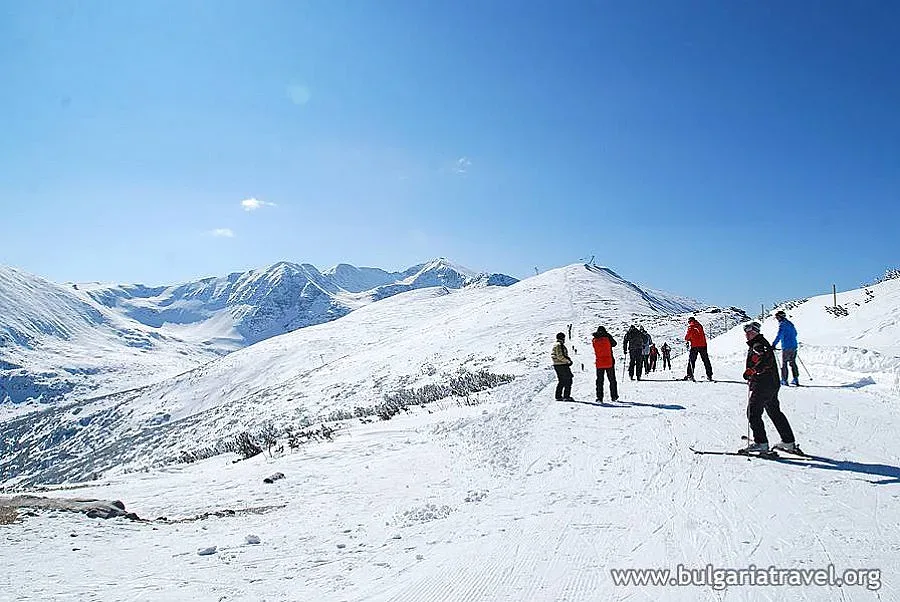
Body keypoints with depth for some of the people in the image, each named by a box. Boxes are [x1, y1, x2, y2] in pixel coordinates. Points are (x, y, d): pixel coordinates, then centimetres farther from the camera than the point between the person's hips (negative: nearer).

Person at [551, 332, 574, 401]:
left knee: (561, 381, 14)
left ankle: (558, 396, 14)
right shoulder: (559, 345, -14)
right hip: (562, 365, -10)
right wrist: (568, 361, -13)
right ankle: (566, 396, -7)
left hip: (556, 365, 10)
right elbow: (560, 356, -21)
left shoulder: (555, 344, 16)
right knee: (568, 380, -5)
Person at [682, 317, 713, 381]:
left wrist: (688, 339, 14)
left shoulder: (690, 327, -2)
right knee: (706, 360, 9)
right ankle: (709, 375, 9)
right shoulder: (700, 325, 13)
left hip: (694, 346, -4)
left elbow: (686, 337, -9)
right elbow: (703, 335, 19)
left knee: (691, 360, 1)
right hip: (703, 345, 4)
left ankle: (690, 375, -7)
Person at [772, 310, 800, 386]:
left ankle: (784, 380, -3)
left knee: (784, 363, -3)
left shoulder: (782, 324, -10)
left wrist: (774, 344, -26)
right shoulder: (790, 323, 16)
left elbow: (779, 335, -22)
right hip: (794, 346, 8)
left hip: (786, 347, -8)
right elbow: (795, 333, 29)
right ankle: (796, 379, 14)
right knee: (793, 362, 14)